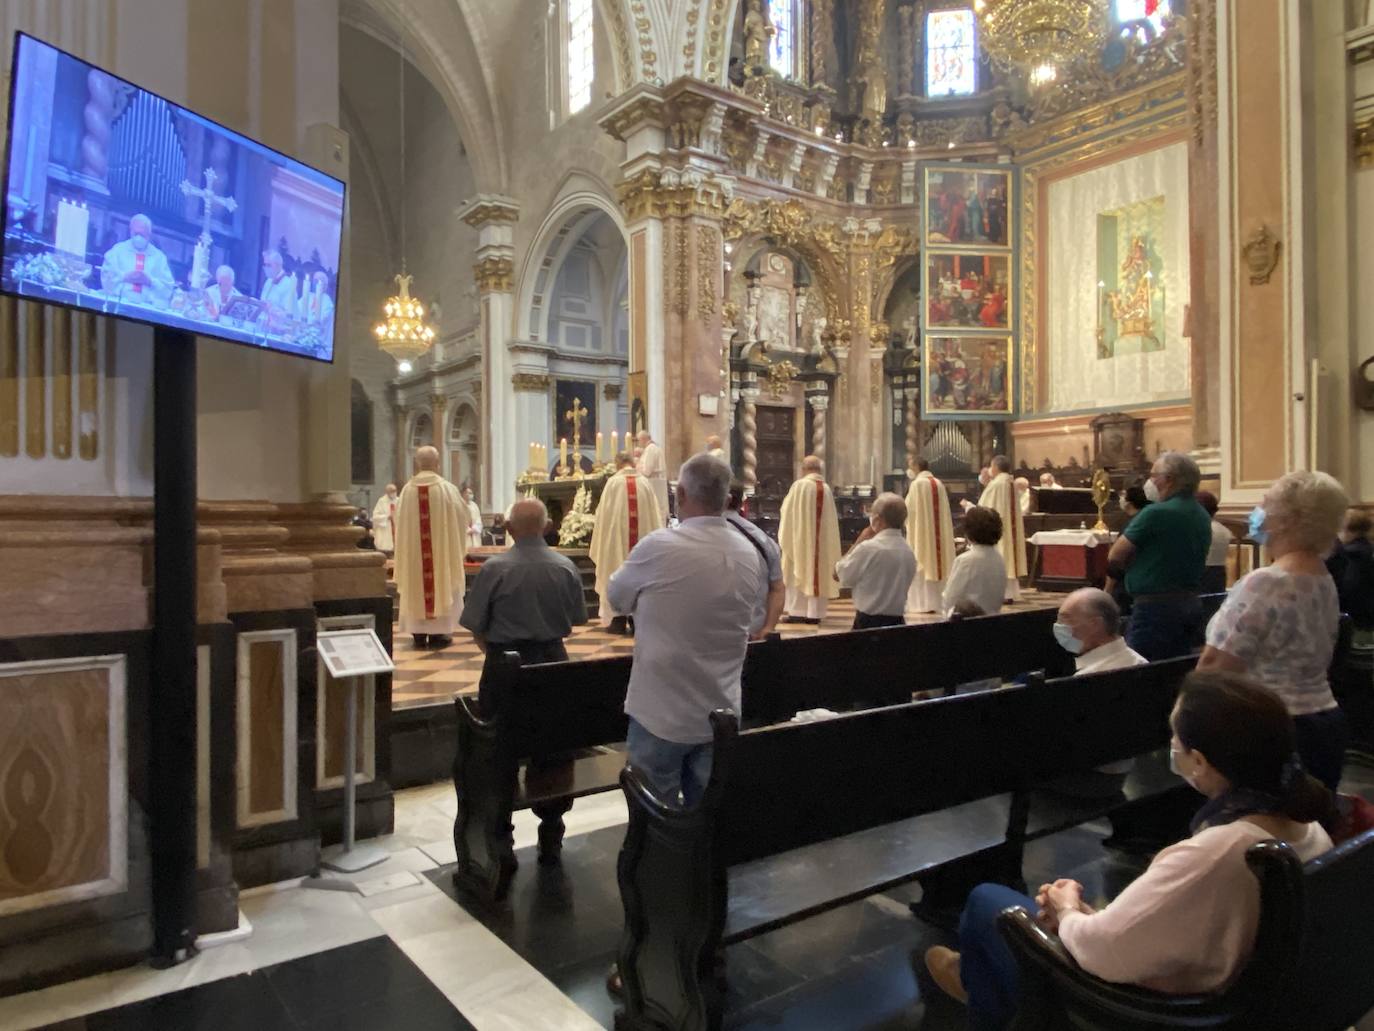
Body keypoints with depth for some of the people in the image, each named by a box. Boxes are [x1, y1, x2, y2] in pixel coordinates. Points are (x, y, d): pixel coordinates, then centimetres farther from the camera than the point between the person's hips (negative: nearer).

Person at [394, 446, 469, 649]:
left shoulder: (407, 490, -4)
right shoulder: (447, 488, -9)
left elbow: (400, 522, 3)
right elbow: (462, 517, -2)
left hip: (413, 549, 2)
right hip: (442, 548, -2)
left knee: (416, 584, 9)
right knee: (442, 583, 5)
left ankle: (419, 633, 11)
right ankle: (438, 632, 5)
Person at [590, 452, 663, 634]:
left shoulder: (613, 482, -5)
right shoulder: (645, 482, 2)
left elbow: (603, 513, -1)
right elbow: (654, 515, 6)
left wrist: (600, 532, 10)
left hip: (617, 536, -2)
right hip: (642, 537, 3)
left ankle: (618, 621, 6)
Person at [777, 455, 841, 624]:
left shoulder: (799, 485, -10)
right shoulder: (826, 489, 1)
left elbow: (788, 513, -4)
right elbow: (831, 519, 6)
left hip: (801, 538, -3)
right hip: (822, 540, 3)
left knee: (798, 574, 5)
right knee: (818, 573, 8)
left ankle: (797, 613, 4)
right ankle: (814, 613, 8)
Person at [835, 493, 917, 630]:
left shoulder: (868, 548, -17)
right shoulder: (908, 552, 4)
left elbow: (839, 574, -4)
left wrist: (859, 541, 1)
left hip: (869, 623, -6)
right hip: (897, 622, 6)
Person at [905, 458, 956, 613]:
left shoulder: (917, 484, -10)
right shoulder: (939, 484, 6)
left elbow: (909, 508, -9)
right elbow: (944, 510, 10)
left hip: (921, 531, -5)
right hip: (938, 531, 6)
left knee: (922, 565, -2)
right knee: (936, 561, 10)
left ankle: (923, 602, -4)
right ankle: (937, 600, 13)